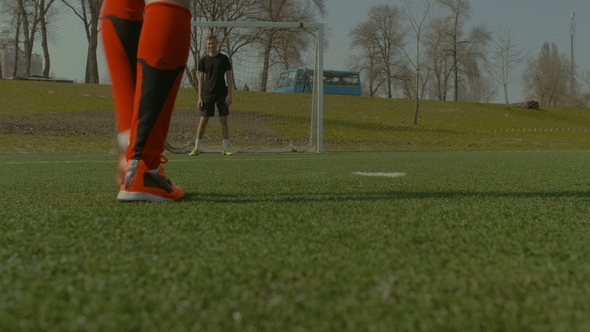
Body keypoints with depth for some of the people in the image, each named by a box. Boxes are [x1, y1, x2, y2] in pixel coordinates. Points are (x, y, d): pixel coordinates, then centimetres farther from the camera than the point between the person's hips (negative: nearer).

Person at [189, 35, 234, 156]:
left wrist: (229, 94, -5)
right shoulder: (203, 60, 4)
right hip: (208, 94, 0)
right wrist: (200, 97, 0)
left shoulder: (224, 59, 3)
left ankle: (225, 148, 7)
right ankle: (197, 148, 2)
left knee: (223, 120, 1)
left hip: (222, 94, 0)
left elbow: (229, 77, 3)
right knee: (203, 120, -2)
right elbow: (201, 79, 6)